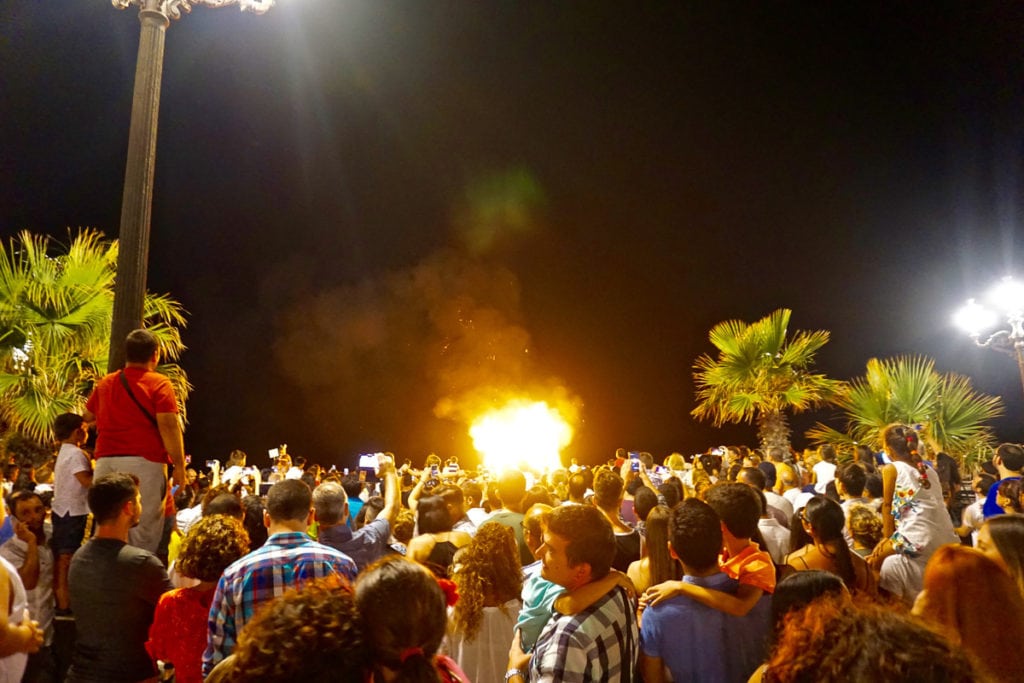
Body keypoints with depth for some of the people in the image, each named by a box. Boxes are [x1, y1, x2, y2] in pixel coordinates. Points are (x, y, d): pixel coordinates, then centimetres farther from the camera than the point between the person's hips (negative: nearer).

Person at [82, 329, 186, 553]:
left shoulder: (105, 384, 13)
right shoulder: (159, 384, -5)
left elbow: (87, 417, 30)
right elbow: (169, 426, -14)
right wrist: (179, 465, -11)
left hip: (106, 462, 6)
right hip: (144, 462, -5)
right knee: (144, 529, -2)